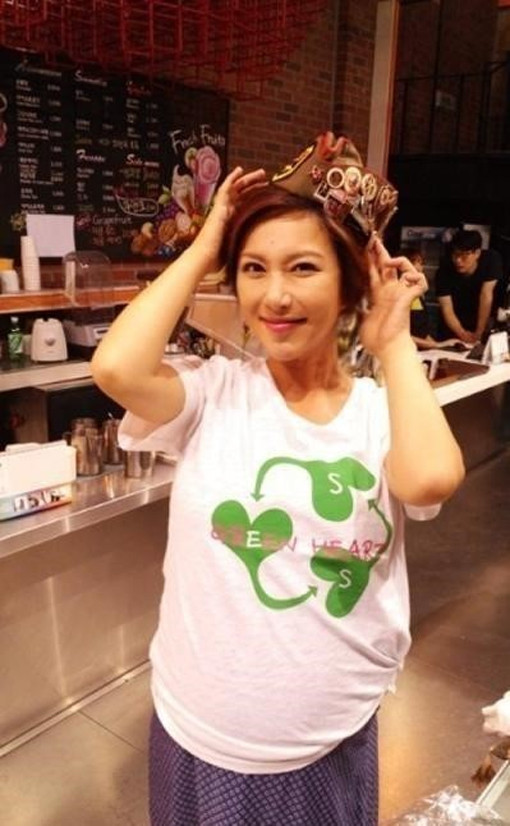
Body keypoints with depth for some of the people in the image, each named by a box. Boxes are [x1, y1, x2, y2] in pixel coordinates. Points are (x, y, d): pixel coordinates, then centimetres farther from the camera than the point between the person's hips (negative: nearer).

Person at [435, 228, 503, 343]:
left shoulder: (491, 260, -23)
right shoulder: (444, 271, -24)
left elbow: (486, 296, -24)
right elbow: (447, 309, -26)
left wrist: (479, 333, -26)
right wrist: (462, 334, -41)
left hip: (480, 324, 0)